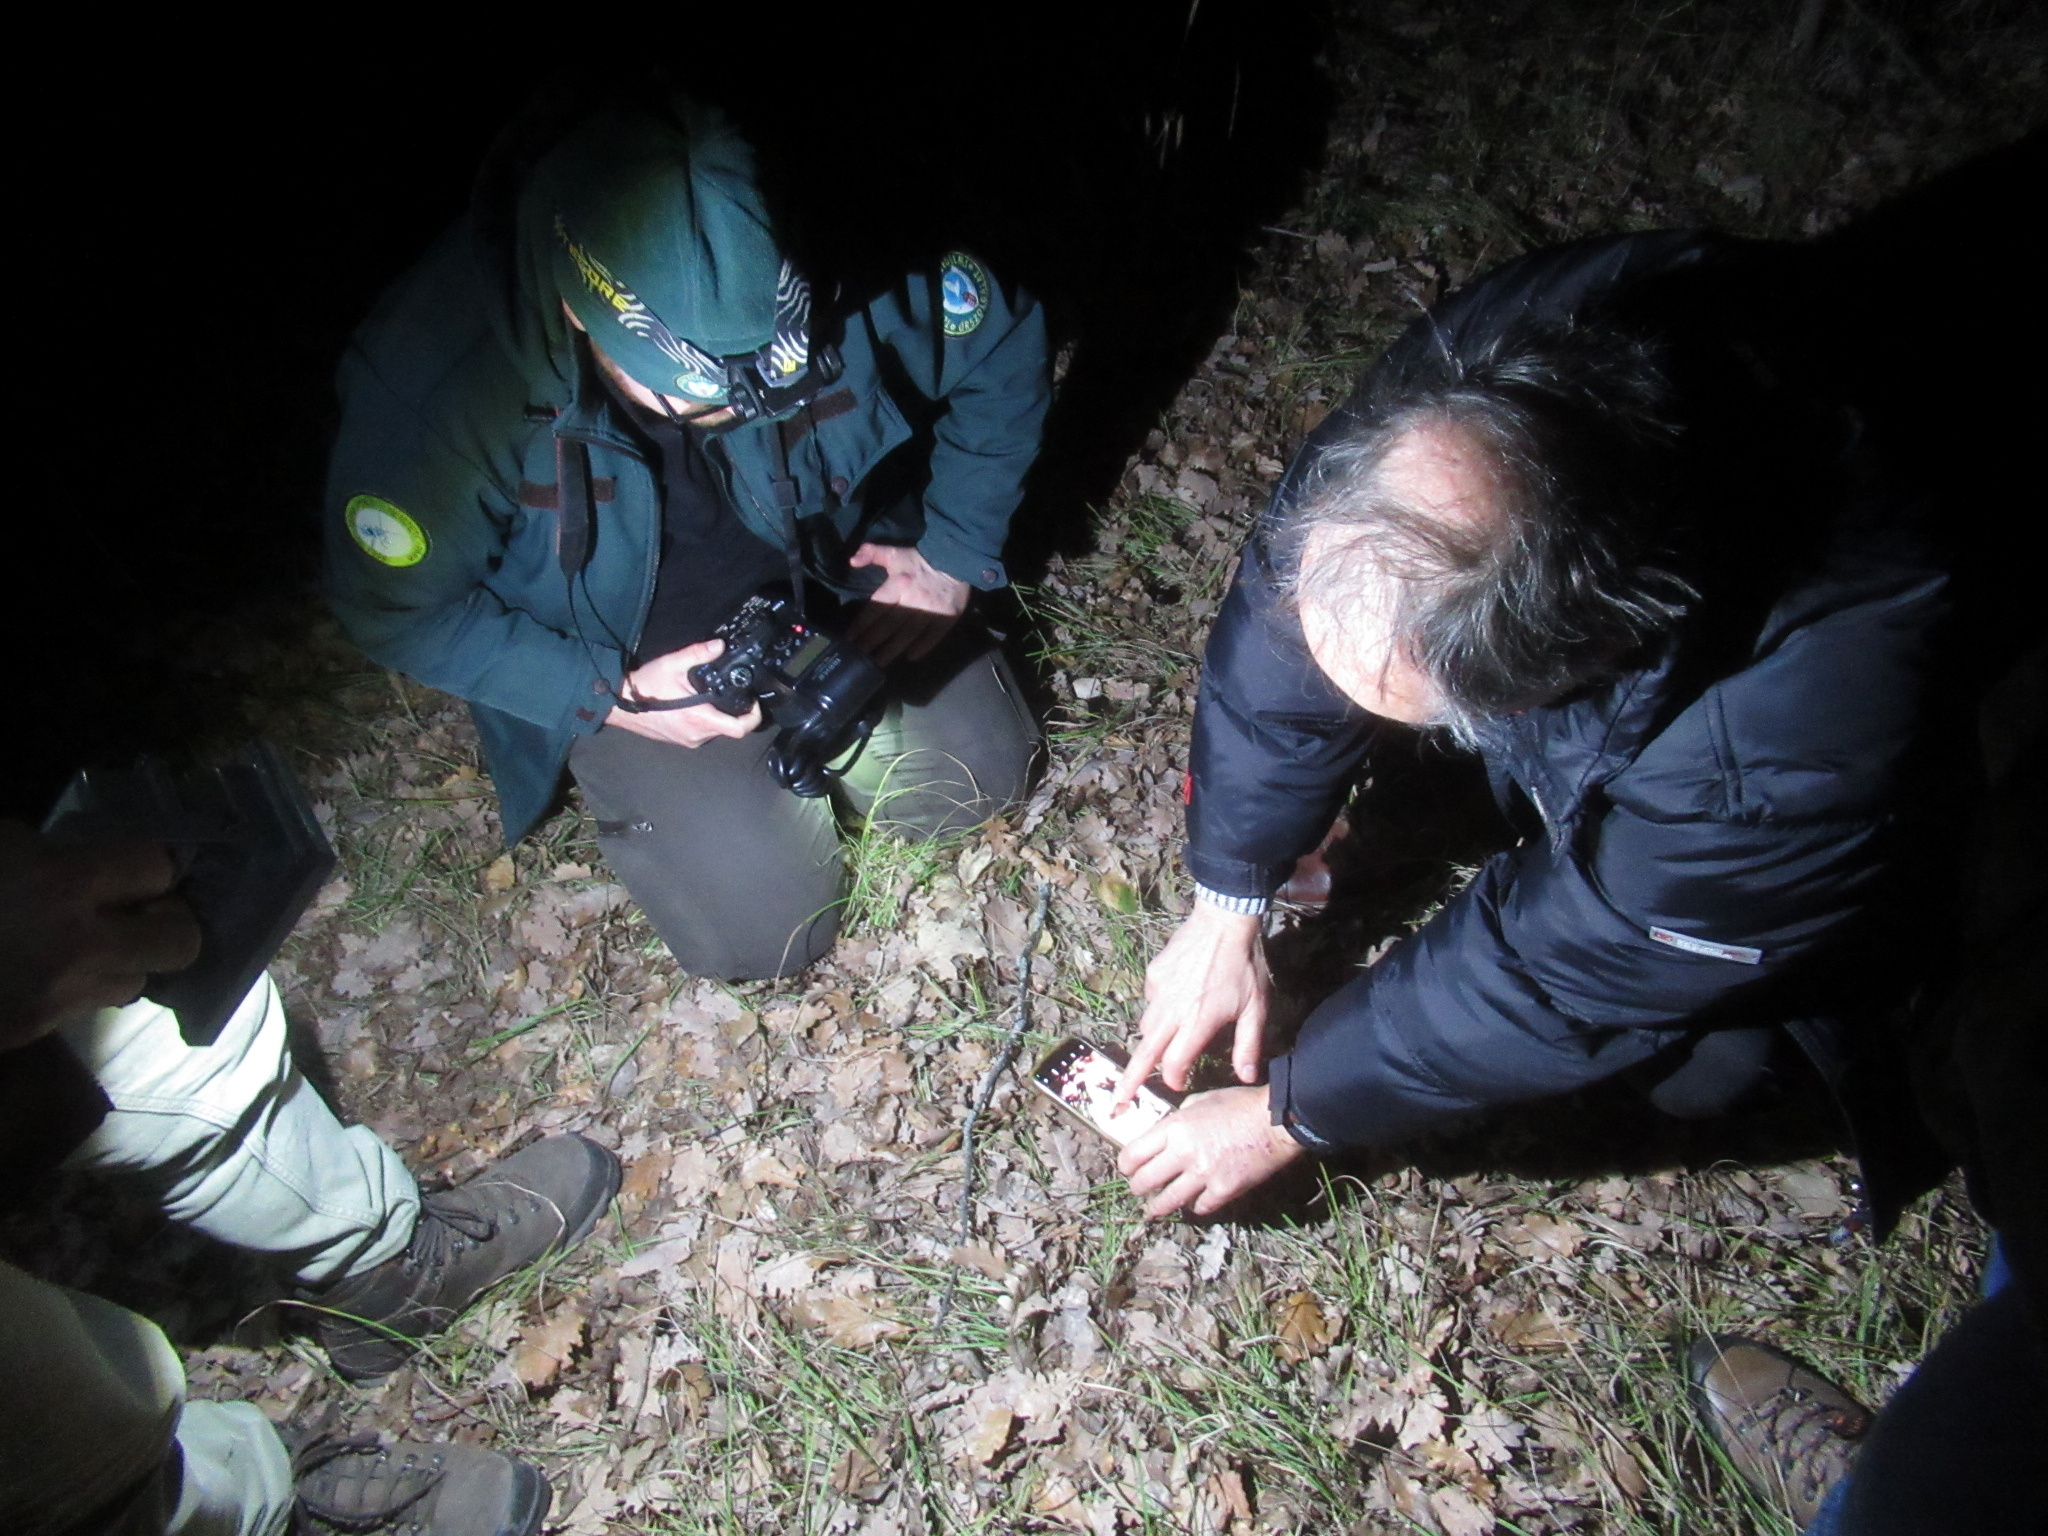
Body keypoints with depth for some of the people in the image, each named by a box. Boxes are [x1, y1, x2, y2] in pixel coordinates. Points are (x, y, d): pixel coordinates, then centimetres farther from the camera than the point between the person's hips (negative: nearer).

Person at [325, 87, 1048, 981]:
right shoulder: (432, 378, -32)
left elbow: (1002, 349, -8)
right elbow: (397, 608, -15)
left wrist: (954, 557, -10)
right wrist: (607, 695, -21)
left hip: (837, 577, 3)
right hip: (621, 663, -2)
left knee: (975, 778, -2)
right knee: (765, 930, -8)